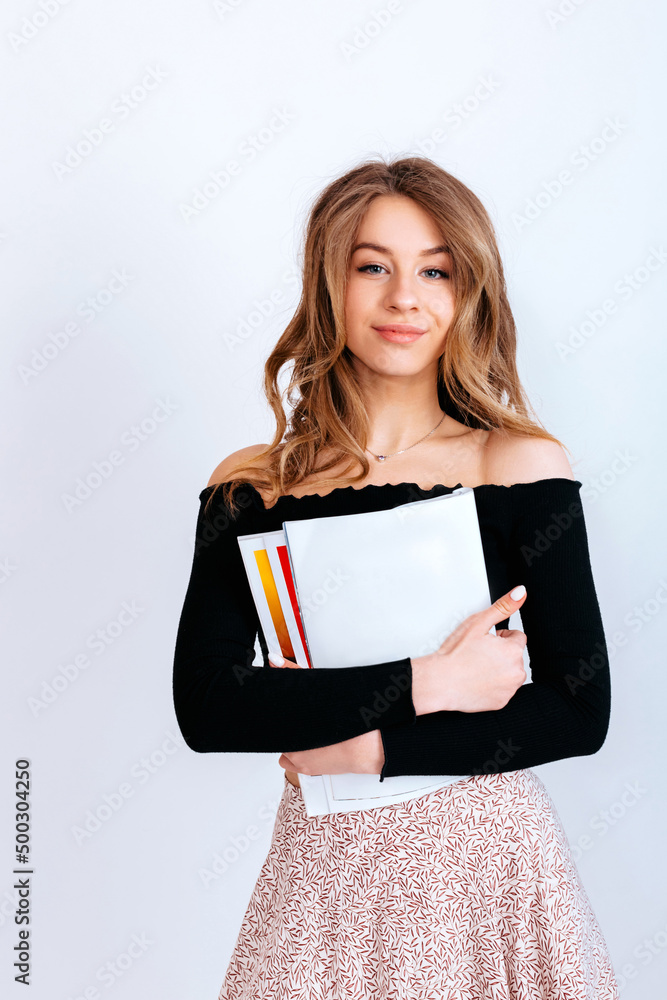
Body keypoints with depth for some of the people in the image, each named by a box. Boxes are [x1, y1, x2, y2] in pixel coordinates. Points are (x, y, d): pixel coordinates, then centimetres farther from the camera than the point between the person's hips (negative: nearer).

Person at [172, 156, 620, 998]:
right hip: (325, 869, 1)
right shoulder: (251, 487, -4)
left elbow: (580, 712, -8)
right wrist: (428, 684, -16)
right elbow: (203, 707, -11)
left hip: (484, 861, -1)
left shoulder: (520, 465, -8)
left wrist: (378, 746, -14)